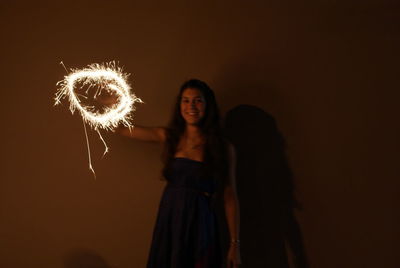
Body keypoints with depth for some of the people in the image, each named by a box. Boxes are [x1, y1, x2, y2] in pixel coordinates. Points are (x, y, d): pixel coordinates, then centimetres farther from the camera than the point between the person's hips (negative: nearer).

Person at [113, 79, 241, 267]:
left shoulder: (223, 148, -4)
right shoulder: (168, 137, 2)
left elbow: (230, 197, -3)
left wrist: (235, 243, -3)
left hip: (200, 226, -2)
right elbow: (120, 129, 5)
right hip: (168, 223, 2)